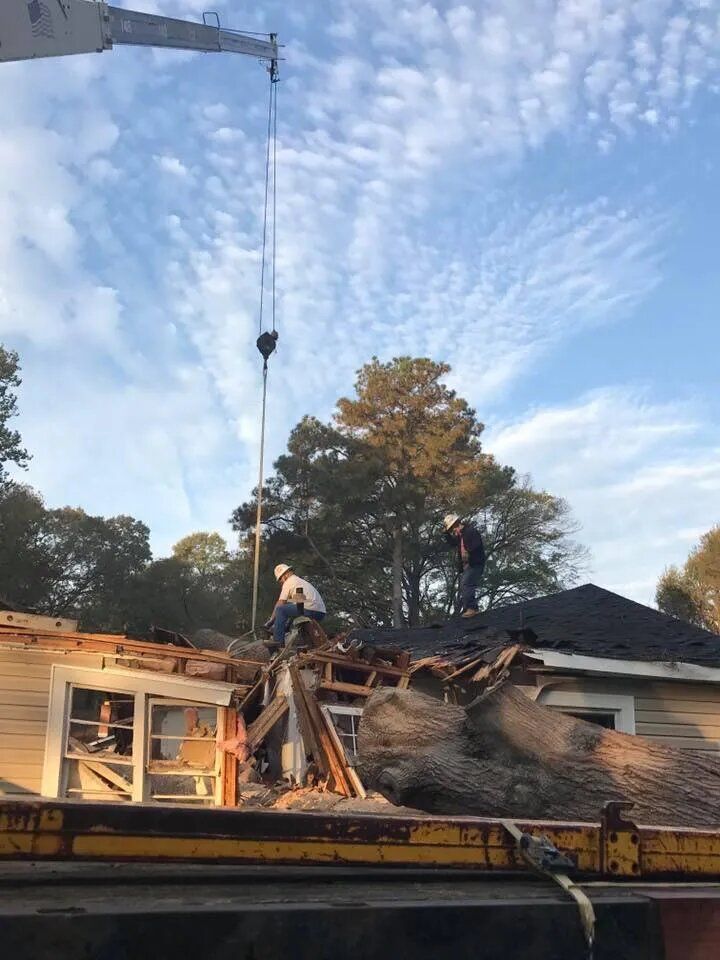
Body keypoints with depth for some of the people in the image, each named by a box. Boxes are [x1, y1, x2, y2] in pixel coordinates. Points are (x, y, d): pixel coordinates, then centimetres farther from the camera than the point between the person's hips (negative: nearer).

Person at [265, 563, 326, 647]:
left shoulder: (288, 582, 4)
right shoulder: (302, 581, 30)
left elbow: (280, 604, 1)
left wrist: (271, 620, 8)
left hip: (310, 610, -9)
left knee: (280, 609, -5)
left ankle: (278, 641, -9)